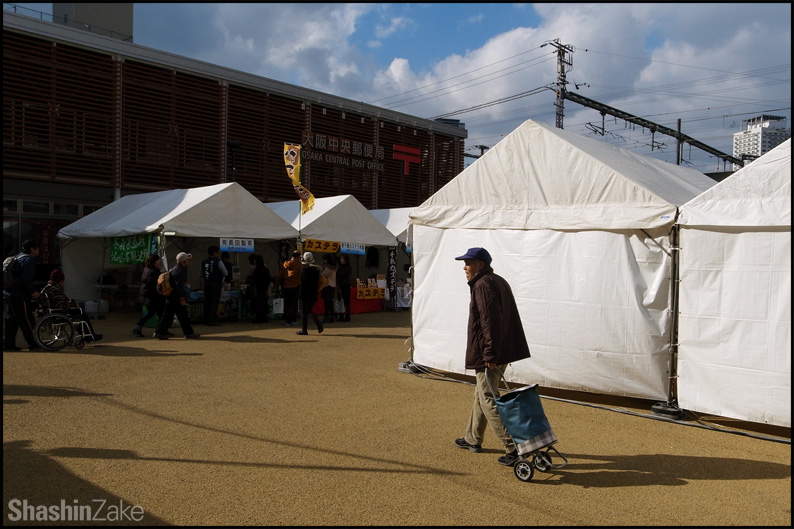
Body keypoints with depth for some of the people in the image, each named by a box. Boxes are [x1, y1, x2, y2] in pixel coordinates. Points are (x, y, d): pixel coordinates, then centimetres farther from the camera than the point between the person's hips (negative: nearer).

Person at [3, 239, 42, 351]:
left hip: (9, 293, 10)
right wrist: (33, 291, -15)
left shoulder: (19, 257, 19)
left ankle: (8, 343, 15)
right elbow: (26, 280, -22)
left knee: (12, 319, 14)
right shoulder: (29, 260, -13)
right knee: (26, 321, -3)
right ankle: (32, 344, 3)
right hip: (20, 296, -10)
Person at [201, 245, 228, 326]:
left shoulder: (204, 262, 6)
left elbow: (202, 275, 14)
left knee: (207, 302, 10)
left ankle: (206, 320, 14)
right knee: (214, 302, -1)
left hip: (206, 285, 6)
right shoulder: (218, 262, -10)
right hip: (216, 285, -6)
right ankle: (212, 320, -1)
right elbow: (226, 273, -4)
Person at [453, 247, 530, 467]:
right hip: (503, 351, 11)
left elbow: (490, 321, -25)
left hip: (489, 354, -11)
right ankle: (473, 439, 35)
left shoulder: (483, 285, -16)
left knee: (489, 400, -5)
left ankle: (513, 447, -5)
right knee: (481, 395, 22)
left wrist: (489, 354, -23)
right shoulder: (499, 281, 16)